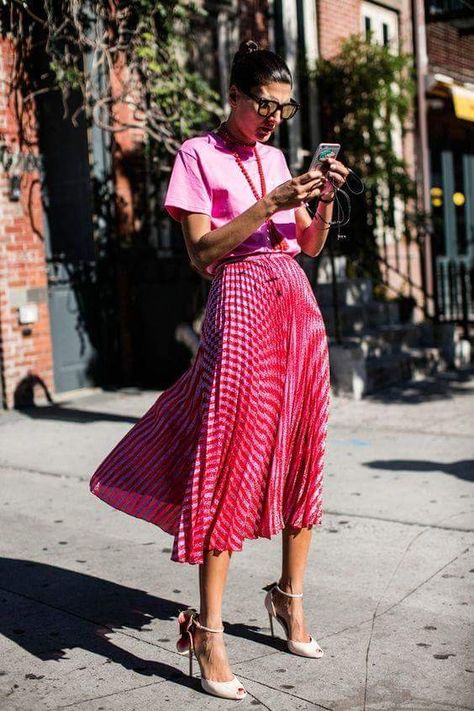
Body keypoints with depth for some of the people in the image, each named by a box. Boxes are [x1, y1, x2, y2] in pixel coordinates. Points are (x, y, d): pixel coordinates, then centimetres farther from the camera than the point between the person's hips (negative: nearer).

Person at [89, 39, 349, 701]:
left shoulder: (276, 155, 17)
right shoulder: (198, 155, 0)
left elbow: (311, 245, 17)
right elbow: (201, 253, -10)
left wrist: (325, 200, -2)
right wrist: (269, 205, -17)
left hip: (298, 310, 7)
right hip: (240, 306, -6)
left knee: (300, 453, 7)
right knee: (228, 460, -8)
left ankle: (291, 599, 21)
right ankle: (209, 632, -3)